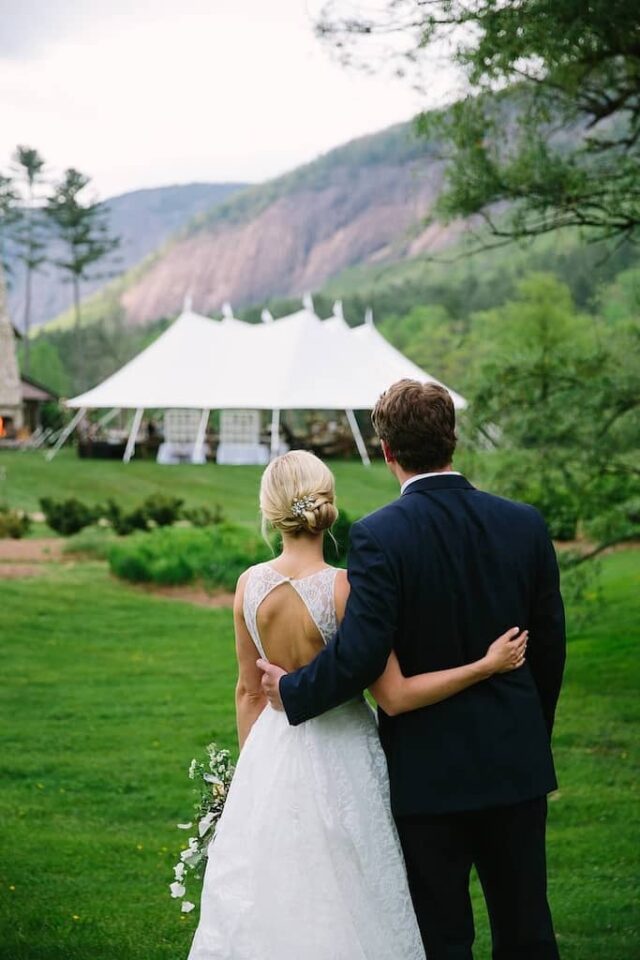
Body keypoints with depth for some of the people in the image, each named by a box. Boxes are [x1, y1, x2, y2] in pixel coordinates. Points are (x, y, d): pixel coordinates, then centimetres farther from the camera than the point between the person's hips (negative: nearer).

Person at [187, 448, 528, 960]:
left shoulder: (250, 584, -6)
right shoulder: (346, 589, -20)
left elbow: (249, 691, 4)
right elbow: (395, 696, -19)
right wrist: (488, 664, -14)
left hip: (273, 747, 5)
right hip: (338, 757, -5)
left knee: (266, 898, 16)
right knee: (342, 905, 9)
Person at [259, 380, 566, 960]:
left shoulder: (379, 536, -16)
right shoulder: (525, 524, -3)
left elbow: (360, 656, -20)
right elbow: (550, 645, 5)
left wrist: (292, 690, -2)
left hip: (428, 768, -4)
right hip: (515, 761, 4)